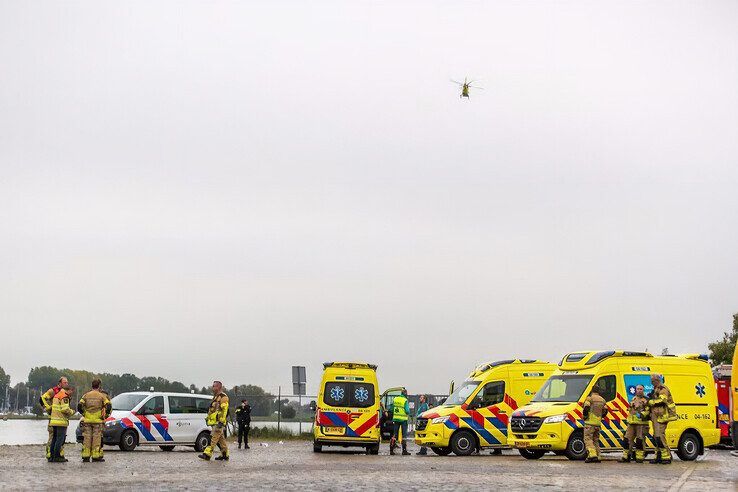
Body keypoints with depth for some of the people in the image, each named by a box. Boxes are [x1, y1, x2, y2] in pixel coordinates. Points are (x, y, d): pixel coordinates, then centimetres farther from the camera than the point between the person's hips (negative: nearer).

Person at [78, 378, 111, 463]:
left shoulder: (86, 395, 6)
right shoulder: (102, 396, -1)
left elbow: (79, 406, 1)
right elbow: (108, 406, -9)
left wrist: (83, 414, 14)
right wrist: (105, 415, 4)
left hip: (87, 420, 2)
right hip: (98, 421, -2)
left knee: (87, 438, 6)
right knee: (97, 438, 1)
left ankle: (86, 456, 5)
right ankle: (96, 456, -1)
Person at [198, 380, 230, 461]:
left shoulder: (223, 397, -10)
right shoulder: (215, 397, 22)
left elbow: (224, 410, -19)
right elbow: (211, 410, 30)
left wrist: (221, 421, -24)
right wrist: (208, 418, 24)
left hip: (218, 422, -10)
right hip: (214, 422, 10)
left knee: (213, 438, -14)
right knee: (221, 439, 12)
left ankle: (207, 454, -19)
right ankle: (224, 455, 17)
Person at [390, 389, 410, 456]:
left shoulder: (395, 399, 5)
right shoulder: (405, 400, -11)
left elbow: (391, 409, 10)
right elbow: (407, 411, -14)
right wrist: (408, 412, 6)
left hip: (395, 419, 5)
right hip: (403, 420, -5)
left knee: (394, 434, 9)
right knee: (404, 435, 1)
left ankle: (391, 450, 6)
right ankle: (404, 450, -3)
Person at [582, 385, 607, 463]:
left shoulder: (590, 398, -6)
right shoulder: (602, 400, 14)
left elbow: (586, 409, -15)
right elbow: (605, 411, 12)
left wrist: (585, 416, 0)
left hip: (590, 422, -6)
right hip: (598, 423, 6)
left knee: (588, 439, -7)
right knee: (596, 440, 14)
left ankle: (592, 455, -23)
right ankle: (597, 457, 9)